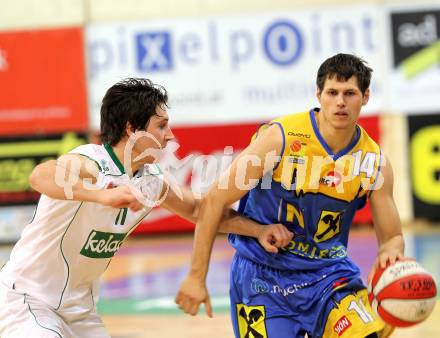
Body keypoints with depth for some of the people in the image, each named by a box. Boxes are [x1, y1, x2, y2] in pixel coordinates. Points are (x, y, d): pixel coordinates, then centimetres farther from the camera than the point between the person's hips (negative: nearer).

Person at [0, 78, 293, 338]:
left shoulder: (151, 180, -1)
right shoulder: (89, 163, -26)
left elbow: (197, 209, 16)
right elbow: (41, 176, -49)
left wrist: (258, 230, 3)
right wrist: (102, 194, -66)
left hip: (79, 307, 8)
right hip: (28, 299, -8)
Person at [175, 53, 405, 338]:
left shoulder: (375, 162, -6)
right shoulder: (280, 138, -17)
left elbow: (392, 236, 3)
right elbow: (215, 201, -13)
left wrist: (391, 252, -24)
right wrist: (196, 277, -14)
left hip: (329, 272, 3)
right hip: (262, 275, -2)